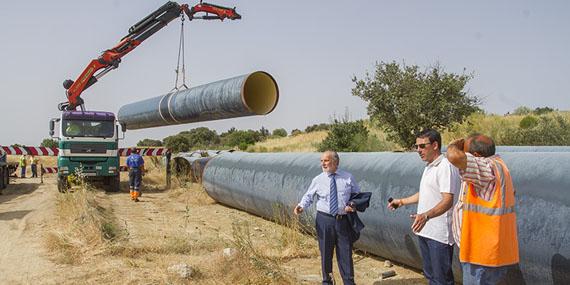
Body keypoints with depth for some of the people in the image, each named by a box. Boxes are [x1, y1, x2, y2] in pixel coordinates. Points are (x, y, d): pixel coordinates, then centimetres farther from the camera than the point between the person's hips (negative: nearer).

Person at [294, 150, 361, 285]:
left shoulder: (348, 178, 1)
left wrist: (354, 205, -8)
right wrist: (301, 206, -19)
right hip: (324, 219, 0)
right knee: (325, 252, 11)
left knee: (345, 252, 6)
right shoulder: (318, 180, 0)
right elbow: (308, 196, 0)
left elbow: (358, 195, 10)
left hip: (343, 220, 0)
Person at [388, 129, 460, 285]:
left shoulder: (446, 167, -17)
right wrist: (402, 201, 29)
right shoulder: (429, 166, 14)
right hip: (424, 230, 10)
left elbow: (447, 201, -26)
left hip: (440, 234, -10)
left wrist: (426, 215, -39)